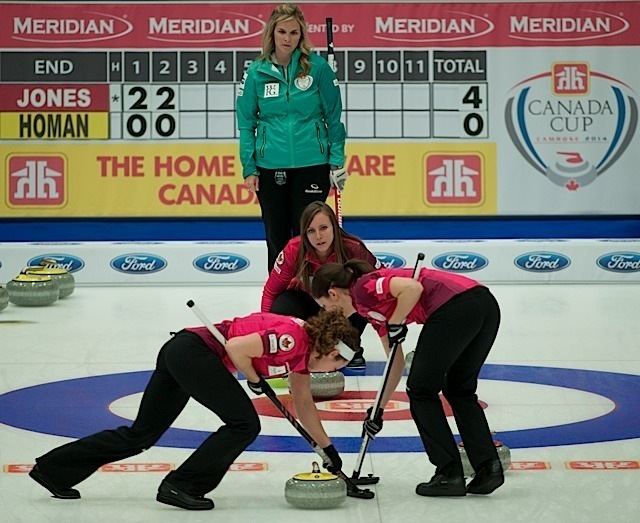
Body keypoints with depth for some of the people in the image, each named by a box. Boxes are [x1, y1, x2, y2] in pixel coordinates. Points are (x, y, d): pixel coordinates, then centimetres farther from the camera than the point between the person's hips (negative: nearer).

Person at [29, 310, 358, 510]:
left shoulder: (304, 354, 12)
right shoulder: (294, 338, -16)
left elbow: (304, 406, 21)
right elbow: (236, 347, -23)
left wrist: (328, 448, 23)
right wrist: (255, 380, -7)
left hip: (178, 353, 9)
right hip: (194, 351, -9)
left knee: (140, 435, 11)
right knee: (243, 424, -9)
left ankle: (53, 468, 17)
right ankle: (180, 486, -4)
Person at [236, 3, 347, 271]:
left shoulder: (317, 67, -4)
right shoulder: (257, 72, 1)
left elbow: (334, 116, 1)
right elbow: (246, 123, 6)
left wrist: (337, 162, -2)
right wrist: (249, 168, 1)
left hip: (311, 165, -2)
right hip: (270, 166, 2)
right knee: (276, 238, 10)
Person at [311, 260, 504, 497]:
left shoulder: (363, 288, 4)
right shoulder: (373, 307, 30)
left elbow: (413, 288, -14)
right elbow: (396, 363, 33)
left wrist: (395, 325, 0)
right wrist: (377, 411, 36)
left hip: (456, 306, -9)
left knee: (421, 390, 8)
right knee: (459, 390, 22)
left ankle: (450, 474, 8)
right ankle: (489, 467, 13)